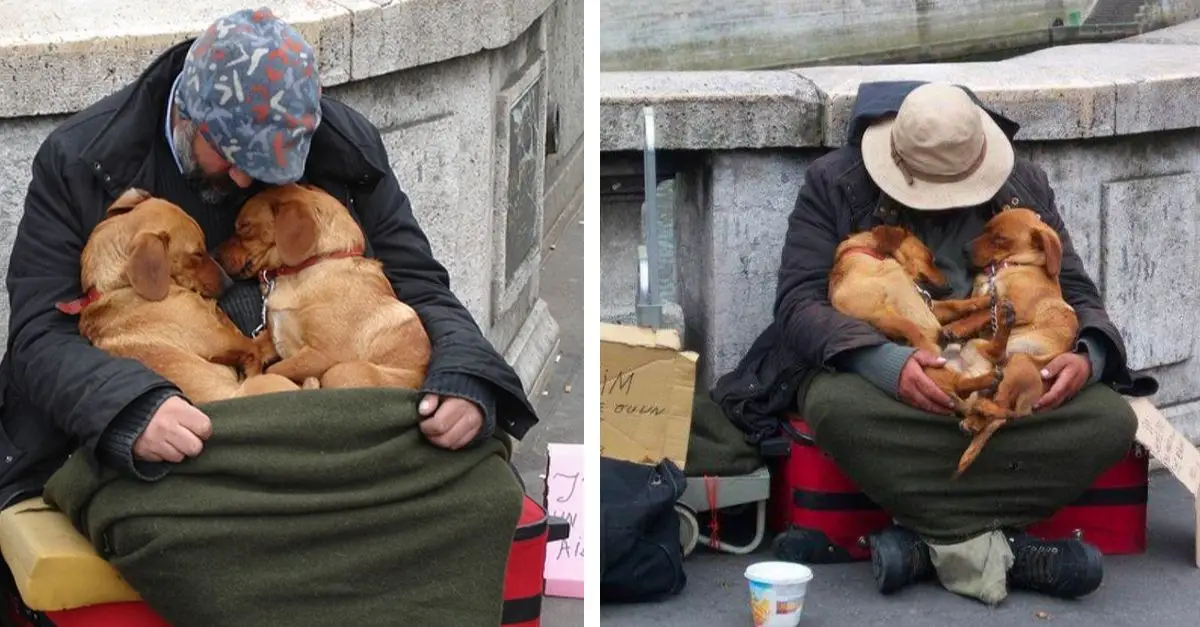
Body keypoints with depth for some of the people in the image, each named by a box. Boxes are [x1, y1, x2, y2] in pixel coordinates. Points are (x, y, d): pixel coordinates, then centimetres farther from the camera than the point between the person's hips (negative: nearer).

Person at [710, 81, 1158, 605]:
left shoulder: (1026, 188, 7)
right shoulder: (834, 184, -4)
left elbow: (1076, 292, 9)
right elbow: (799, 301, -12)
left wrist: (1087, 357, -17)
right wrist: (887, 364, -31)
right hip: (874, 374, -3)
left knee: (1111, 420, -25)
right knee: (837, 405, -39)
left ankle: (930, 540, -26)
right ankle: (992, 546, -30)